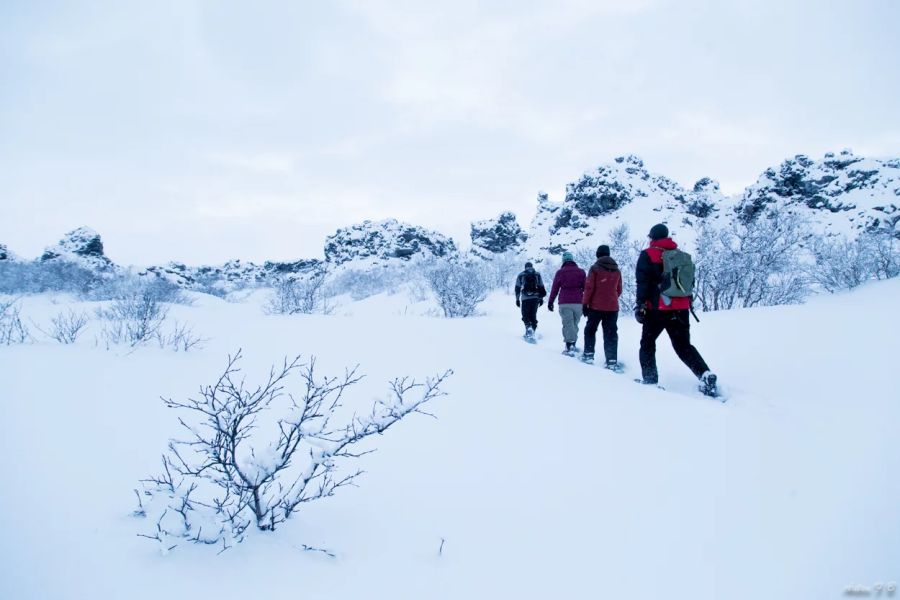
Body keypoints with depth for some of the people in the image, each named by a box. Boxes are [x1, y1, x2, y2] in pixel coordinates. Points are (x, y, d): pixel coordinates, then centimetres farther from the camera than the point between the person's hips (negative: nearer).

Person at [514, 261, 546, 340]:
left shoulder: (521, 275, 9)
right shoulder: (537, 275, 13)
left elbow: (517, 288, 7)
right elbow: (541, 287, 12)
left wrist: (517, 299, 11)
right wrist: (541, 298, 17)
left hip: (525, 298, -2)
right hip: (535, 298, 2)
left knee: (525, 315, 2)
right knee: (533, 315, 10)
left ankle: (528, 327, -24)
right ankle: (532, 331, 10)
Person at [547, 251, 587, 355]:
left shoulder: (560, 272, 3)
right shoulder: (581, 272, 8)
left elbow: (554, 288, 5)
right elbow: (586, 288, 10)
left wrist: (550, 302, 12)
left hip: (565, 303, -2)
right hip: (578, 303, 2)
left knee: (568, 324, -4)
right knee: (575, 324, 12)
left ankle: (569, 346, -17)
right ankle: (572, 344, 14)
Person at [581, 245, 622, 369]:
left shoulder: (595, 268, -6)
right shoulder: (616, 270, 8)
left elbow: (589, 288, -10)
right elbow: (619, 290, 13)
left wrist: (585, 303, -5)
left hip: (596, 306, -3)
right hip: (612, 307, 3)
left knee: (590, 330, 13)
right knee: (611, 334, 4)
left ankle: (588, 354, 12)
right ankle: (612, 361, -1)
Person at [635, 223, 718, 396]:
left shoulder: (648, 254, 0)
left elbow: (642, 281, -10)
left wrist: (640, 304, -12)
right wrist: (688, 303, 26)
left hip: (657, 308, -5)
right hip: (681, 309, 5)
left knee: (647, 343, 12)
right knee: (683, 346, 10)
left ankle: (650, 379, 7)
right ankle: (706, 375, -8)